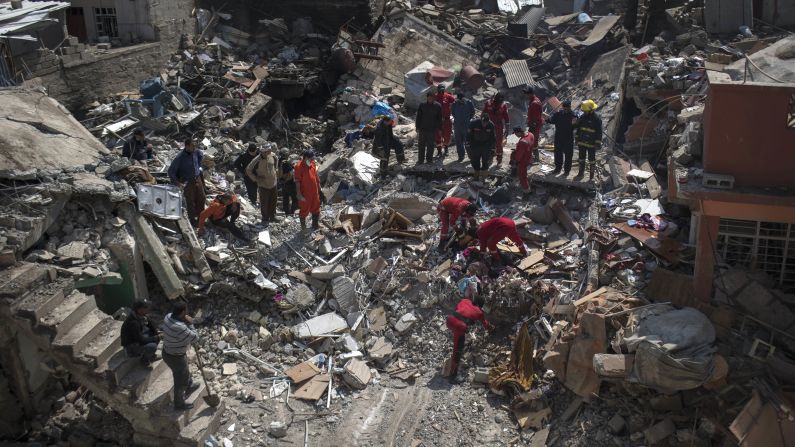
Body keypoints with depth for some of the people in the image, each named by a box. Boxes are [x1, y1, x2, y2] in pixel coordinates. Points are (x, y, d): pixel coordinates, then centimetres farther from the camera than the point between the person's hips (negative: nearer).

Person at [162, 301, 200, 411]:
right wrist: (190, 324, -20)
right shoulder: (179, 328, -40)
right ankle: (179, 404, 39)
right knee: (180, 381, 17)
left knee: (185, 372, 35)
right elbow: (194, 337, -27)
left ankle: (189, 387, 62)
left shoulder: (168, 316, -12)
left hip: (167, 352, 8)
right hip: (176, 358, -8)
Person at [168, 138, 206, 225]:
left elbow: (201, 156, 18)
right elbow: (171, 171, -20)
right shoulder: (179, 158, -24)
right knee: (190, 201, 6)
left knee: (201, 199, 15)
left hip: (198, 179, 5)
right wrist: (177, 183, -20)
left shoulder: (196, 152, -9)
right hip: (187, 182, -5)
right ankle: (192, 219, 24)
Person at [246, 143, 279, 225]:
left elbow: (276, 160, 16)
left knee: (273, 201, 18)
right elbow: (248, 170, -17)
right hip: (263, 185, -5)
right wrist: (256, 179, -17)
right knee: (264, 203, 7)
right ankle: (265, 219, 26)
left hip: (273, 183, 5)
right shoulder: (257, 160, -26)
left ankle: (272, 216, 39)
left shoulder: (272, 155, -10)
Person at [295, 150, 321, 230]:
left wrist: (318, 185, 19)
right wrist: (299, 194, -19)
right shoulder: (299, 166, -20)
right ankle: (303, 227, 20)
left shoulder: (313, 164, 0)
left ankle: (315, 224, 36)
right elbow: (297, 181, -19)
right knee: (304, 210, 7)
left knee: (315, 208, 19)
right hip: (305, 193, -7)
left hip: (314, 191, 7)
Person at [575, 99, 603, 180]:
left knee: (591, 159, 5)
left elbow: (599, 132, -11)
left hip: (591, 144, -5)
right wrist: (577, 138, 14)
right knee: (581, 158, 16)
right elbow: (578, 128, 13)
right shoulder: (582, 117, 1)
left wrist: (598, 143, -12)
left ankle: (592, 175, 14)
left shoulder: (597, 119, -13)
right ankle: (581, 172, 31)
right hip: (582, 142, 5)